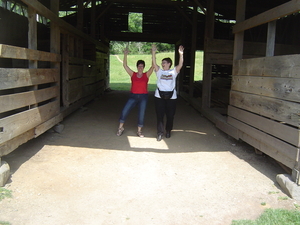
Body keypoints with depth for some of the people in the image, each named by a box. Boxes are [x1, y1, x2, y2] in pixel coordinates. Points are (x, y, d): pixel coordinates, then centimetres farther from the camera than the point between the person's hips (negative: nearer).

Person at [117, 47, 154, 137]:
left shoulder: (146, 75, 2)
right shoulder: (133, 74, 4)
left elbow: (153, 65, -8)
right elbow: (125, 65, -1)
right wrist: (125, 54, -9)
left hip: (143, 97, 0)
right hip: (133, 96, 0)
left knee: (141, 114, 3)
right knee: (124, 111, -8)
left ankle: (139, 131, 19)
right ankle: (121, 128, 11)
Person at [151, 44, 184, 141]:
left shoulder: (174, 71, 5)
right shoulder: (159, 71, 7)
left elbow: (180, 65, -8)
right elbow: (154, 64, -5)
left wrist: (181, 54, -20)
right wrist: (153, 53, -14)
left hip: (171, 97, 0)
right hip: (159, 96, 0)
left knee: (170, 115, 8)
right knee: (159, 115, -3)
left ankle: (168, 131, 28)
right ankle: (160, 133, 0)